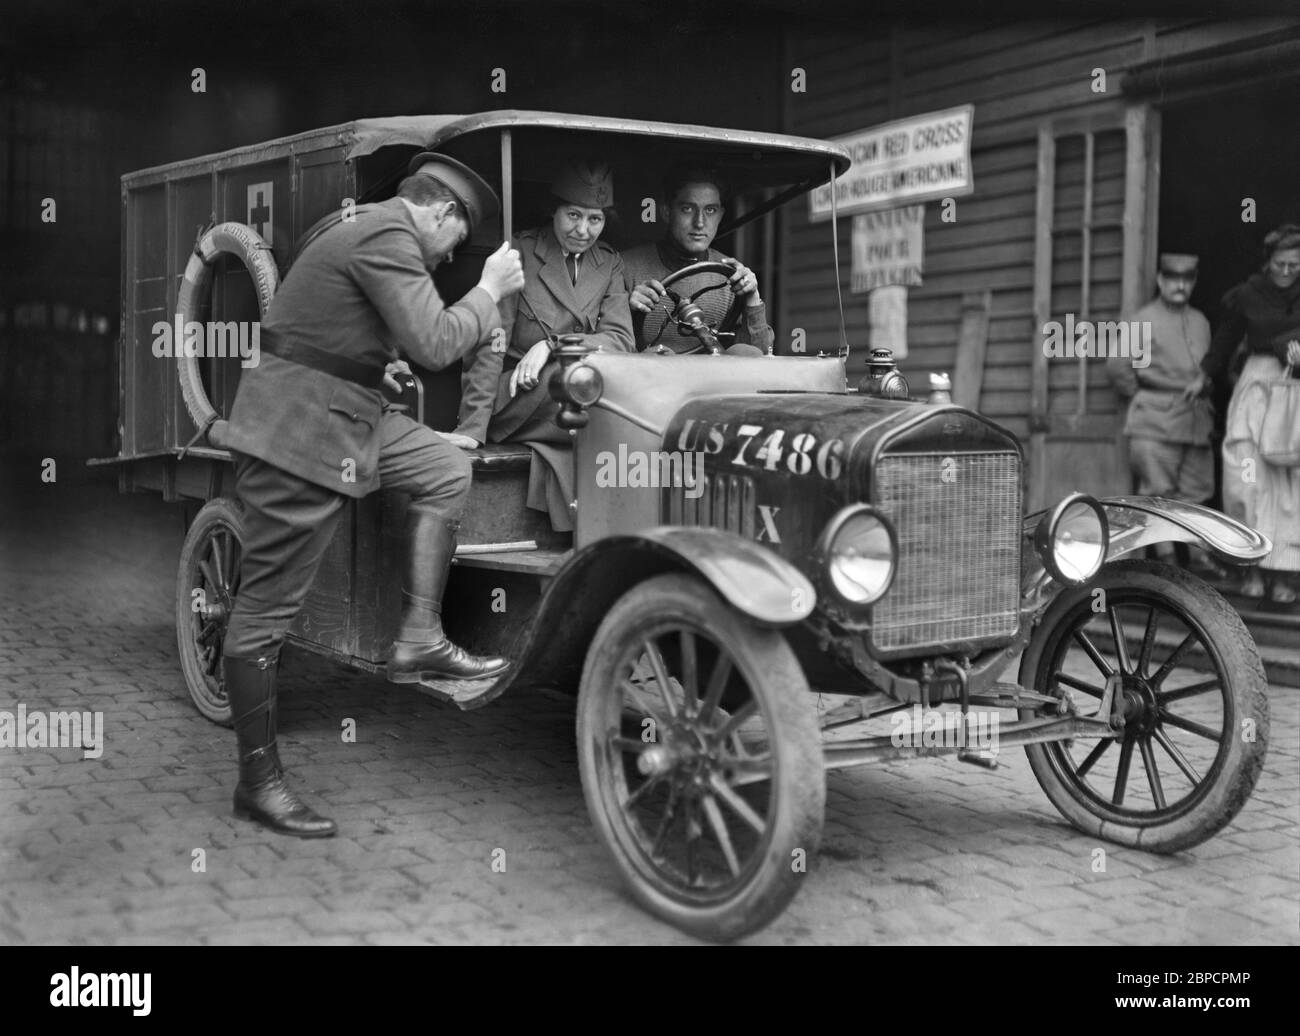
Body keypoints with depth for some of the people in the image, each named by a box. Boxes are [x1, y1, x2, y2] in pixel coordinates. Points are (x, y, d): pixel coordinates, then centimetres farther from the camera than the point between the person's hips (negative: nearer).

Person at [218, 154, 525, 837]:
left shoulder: (372, 228, 16)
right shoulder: (390, 236, -15)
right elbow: (434, 345, -19)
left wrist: (379, 370, 29)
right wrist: (489, 290, -7)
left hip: (341, 412, 10)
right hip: (296, 426, -10)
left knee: (446, 469, 10)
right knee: (268, 605, -3)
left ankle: (419, 639, 8)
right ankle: (258, 783, 4)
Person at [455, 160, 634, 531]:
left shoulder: (609, 264, 10)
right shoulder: (519, 253, -4)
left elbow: (621, 340, -3)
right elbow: (490, 346, -10)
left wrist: (553, 344, -20)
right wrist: (472, 429, -19)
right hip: (513, 400, -4)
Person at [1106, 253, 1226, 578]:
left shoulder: (1200, 321, 16)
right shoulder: (1141, 321, -3)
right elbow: (1117, 365, -7)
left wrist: (1204, 400, 15)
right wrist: (1138, 395, -1)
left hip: (1197, 420, 6)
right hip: (1156, 421, -6)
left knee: (1197, 491, 7)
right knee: (1159, 492, -7)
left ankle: (1198, 555, 14)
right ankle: (1166, 558, -5)